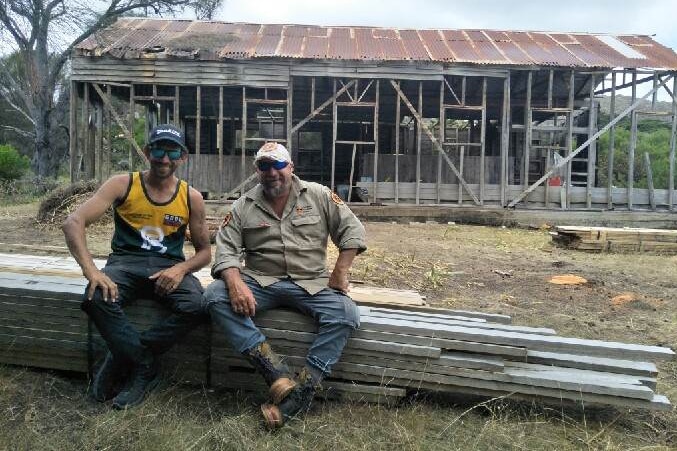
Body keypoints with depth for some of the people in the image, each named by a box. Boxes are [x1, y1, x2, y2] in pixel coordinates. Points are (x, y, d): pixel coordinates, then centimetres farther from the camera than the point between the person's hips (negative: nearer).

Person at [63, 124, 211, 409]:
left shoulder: (191, 197, 3)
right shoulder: (123, 185, -2)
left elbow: (204, 252, 8)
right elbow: (73, 223, -11)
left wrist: (181, 269, -15)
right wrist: (91, 270, -27)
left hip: (169, 267, 1)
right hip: (126, 262, -1)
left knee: (196, 306, -30)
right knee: (97, 298, -34)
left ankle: (121, 360, -11)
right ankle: (146, 368, -16)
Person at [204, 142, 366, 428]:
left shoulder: (318, 196, 4)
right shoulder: (243, 206, 5)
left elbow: (352, 230, 3)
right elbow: (226, 250, -3)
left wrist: (340, 272, -7)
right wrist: (236, 284, -23)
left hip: (311, 283, 0)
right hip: (260, 282, 1)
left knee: (346, 315, -29)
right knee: (215, 296, -27)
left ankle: (301, 391, -27)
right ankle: (277, 374, -32)